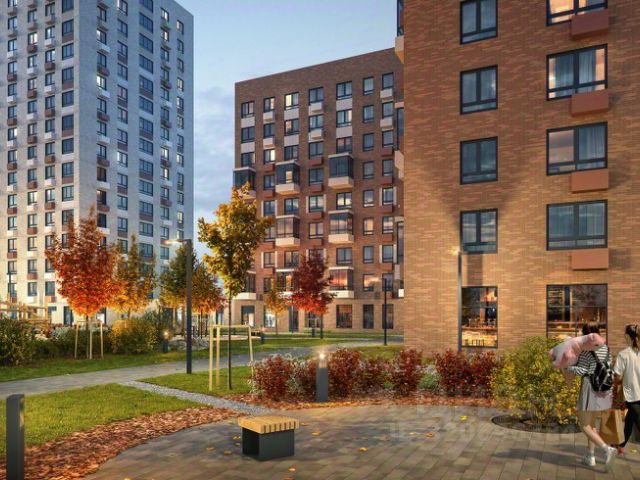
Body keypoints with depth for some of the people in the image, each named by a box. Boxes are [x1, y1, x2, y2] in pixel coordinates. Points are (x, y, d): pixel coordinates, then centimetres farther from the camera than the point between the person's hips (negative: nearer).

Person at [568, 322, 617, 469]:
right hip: (604, 389, 7)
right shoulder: (606, 348, 6)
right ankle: (590, 457, 19)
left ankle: (606, 449, -16)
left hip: (590, 388, -7)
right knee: (592, 423, 18)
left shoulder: (586, 349, -14)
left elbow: (581, 371, -15)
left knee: (585, 425, 3)